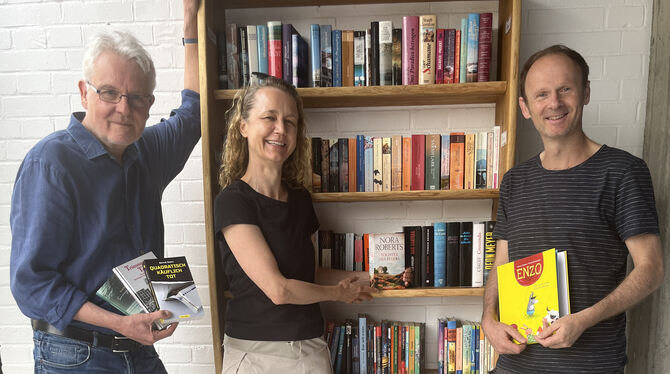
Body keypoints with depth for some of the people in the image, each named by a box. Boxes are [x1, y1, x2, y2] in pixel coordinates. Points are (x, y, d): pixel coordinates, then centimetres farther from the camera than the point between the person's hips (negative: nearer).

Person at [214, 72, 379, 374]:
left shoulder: (300, 199, 4)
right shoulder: (233, 201, -16)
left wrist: (358, 278, -1)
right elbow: (277, 289, -19)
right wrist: (340, 293, -5)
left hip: (311, 347, 6)